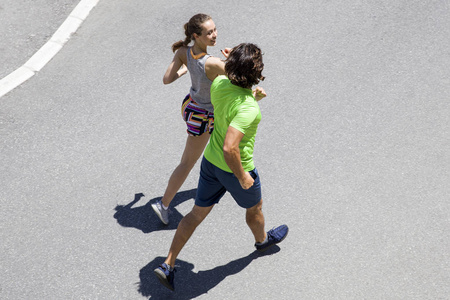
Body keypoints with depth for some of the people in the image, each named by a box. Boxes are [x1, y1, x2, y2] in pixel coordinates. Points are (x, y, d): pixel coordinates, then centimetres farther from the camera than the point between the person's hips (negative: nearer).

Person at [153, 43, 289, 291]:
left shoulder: (219, 83, -11)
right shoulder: (248, 109, -33)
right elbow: (229, 148, -39)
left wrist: (253, 96, 3)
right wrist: (242, 177, -25)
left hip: (210, 161, 6)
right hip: (234, 169, -6)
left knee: (197, 214, 18)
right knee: (254, 206, 26)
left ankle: (168, 265, 20)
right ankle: (262, 240, 57)